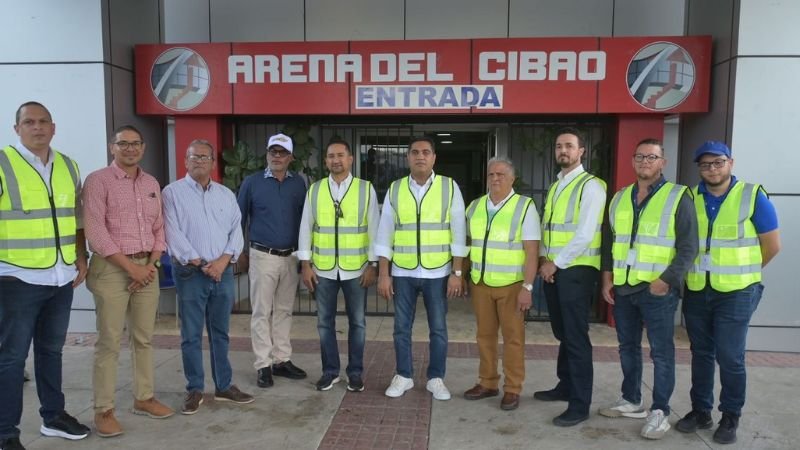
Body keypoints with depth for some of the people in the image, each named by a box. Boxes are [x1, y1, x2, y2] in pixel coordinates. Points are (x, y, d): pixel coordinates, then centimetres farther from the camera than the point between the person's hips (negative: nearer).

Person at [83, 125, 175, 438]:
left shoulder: (152, 184, 13)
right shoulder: (98, 180, -5)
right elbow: (95, 232, -12)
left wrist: (151, 264, -1)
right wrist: (130, 267, -14)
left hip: (147, 267, 6)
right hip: (111, 268, -5)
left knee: (144, 337, 12)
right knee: (109, 341, -1)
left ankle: (144, 398, 24)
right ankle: (103, 410, 10)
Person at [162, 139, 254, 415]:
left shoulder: (227, 195, 11)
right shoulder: (173, 192, -1)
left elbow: (236, 230, 6)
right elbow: (174, 234, -9)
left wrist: (223, 260, -10)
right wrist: (201, 265, -12)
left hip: (223, 271, 4)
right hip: (190, 273, -3)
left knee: (220, 332, 11)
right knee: (191, 335, 3)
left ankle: (224, 386, 21)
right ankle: (194, 390, 16)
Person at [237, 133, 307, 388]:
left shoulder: (298, 183, 4)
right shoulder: (252, 183, -2)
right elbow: (240, 218, 4)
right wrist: (240, 252, 5)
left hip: (291, 256, 3)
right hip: (262, 255, -3)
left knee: (284, 310, 10)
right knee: (262, 312, 1)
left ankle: (281, 360, 20)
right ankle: (263, 365, 10)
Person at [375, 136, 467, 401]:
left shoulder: (449, 187, -2)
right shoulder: (395, 189, 2)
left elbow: (458, 232, -2)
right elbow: (385, 233, 2)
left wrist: (457, 272, -6)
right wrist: (383, 274, -2)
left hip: (437, 272, -1)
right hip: (402, 272, 2)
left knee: (438, 329, 8)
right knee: (401, 328, 10)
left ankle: (436, 379, 25)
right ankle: (403, 376, 27)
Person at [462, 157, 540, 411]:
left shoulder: (525, 206, -7)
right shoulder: (475, 207, 7)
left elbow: (532, 251, -11)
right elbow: (467, 243, 15)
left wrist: (527, 287, -16)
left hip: (512, 284, -4)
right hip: (481, 283, 4)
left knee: (513, 337, 3)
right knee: (484, 335, 10)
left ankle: (512, 389, 14)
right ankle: (487, 383, 23)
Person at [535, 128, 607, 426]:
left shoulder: (590, 186, -9)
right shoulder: (555, 187, 16)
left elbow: (584, 234, -17)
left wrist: (555, 263, -14)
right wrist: (543, 259, 2)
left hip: (576, 270, -8)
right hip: (552, 270, 8)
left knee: (576, 337, -4)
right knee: (561, 333, 17)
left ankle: (580, 404, 5)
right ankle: (565, 386, 31)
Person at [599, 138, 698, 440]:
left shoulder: (678, 197, -4)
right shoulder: (620, 197, 11)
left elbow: (688, 247, -7)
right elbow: (609, 240, 15)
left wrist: (666, 281, -14)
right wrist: (607, 277, 7)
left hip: (658, 290, -5)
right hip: (623, 288, 5)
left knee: (661, 352, 3)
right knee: (627, 347, 14)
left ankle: (659, 411, 15)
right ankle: (631, 401, 29)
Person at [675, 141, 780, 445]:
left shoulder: (753, 196, -7)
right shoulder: (689, 199, 2)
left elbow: (772, 245, -1)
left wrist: (743, 272, 7)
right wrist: (695, 271, 9)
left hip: (736, 293, -3)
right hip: (696, 291, 3)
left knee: (730, 357, 1)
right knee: (701, 354, 12)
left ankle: (730, 417, 18)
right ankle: (700, 410, 26)